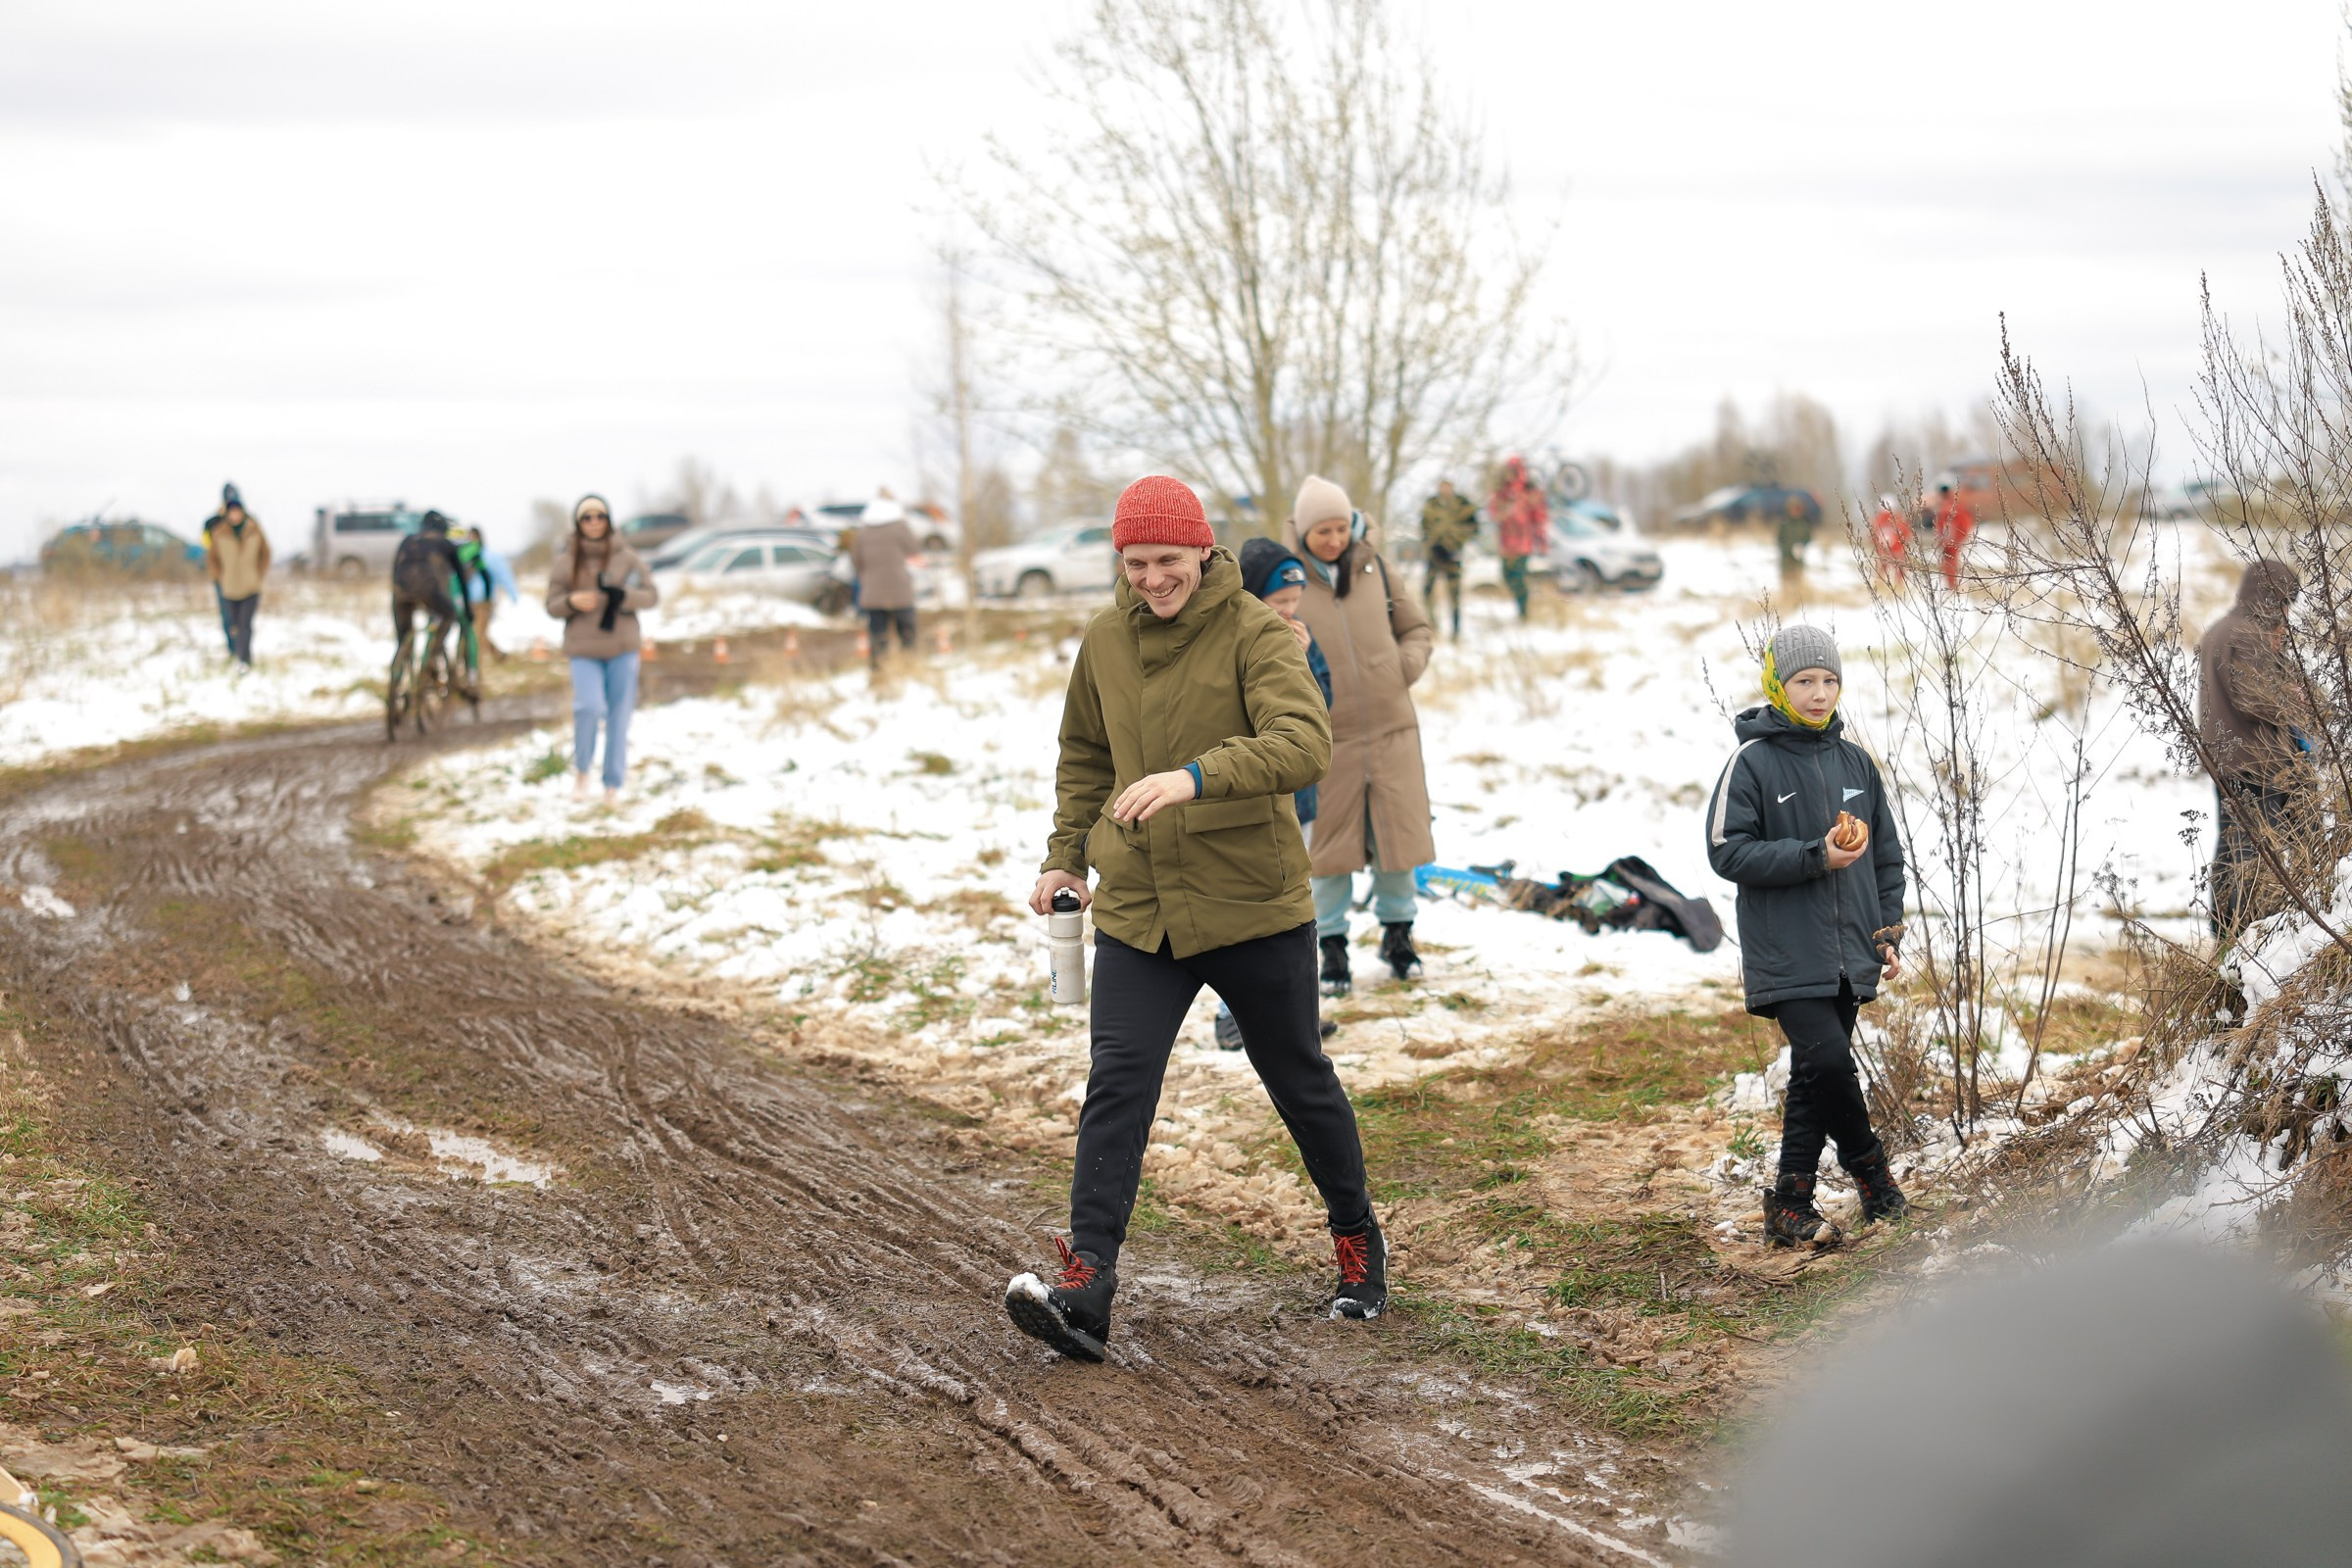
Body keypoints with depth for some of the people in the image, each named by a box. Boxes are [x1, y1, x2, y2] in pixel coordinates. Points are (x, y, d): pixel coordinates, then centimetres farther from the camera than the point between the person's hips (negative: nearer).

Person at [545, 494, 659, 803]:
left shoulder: (625, 557, 2)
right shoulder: (566, 560, 1)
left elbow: (652, 595, 3)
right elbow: (552, 604, 3)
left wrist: (623, 596, -16)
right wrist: (572, 602, -18)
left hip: (622, 647, 1)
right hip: (584, 649, -1)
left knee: (619, 716, 2)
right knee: (589, 706, -20)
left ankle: (613, 783, 13)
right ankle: (581, 767, 5)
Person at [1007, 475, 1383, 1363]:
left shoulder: (1255, 636, -12)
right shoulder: (1105, 642, 4)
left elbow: (1305, 743, -28)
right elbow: (1084, 751, 22)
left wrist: (1196, 777, -42)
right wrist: (1067, 852, 12)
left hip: (1255, 907, -3)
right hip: (1136, 912, 3)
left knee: (1299, 1082, 13)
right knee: (1116, 1088, -12)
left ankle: (1357, 1243, 36)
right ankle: (1085, 1294, -19)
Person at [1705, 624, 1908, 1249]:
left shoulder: (1855, 763, 10)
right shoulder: (1752, 763, -6)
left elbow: (1887, 855, 17)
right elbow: (1728, 852, -11)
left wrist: (1889, 932, 8)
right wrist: (1815, 857, -18)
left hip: (1848, 956, 5)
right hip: (1787, 956, -5)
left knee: (1815, 1080, 7)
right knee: (1828, 1061, -18)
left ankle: (1790, 1207, 15)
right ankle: (1868, 1164, 6)